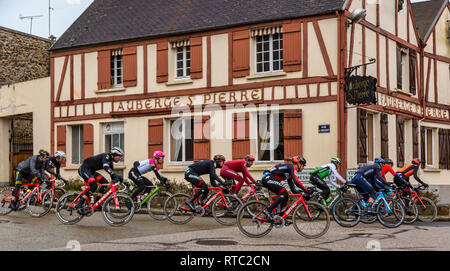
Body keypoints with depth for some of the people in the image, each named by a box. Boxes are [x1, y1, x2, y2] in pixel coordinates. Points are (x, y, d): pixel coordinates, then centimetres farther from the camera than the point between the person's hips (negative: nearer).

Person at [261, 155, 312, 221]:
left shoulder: (290, 174, 22)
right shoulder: (291, 167, -6)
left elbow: (293, 189, 24)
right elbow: (296, 181, -19)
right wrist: (306, 190, -18)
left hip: (266, 179, 10)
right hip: (268, 177, -10)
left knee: (285, 196, 6)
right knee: (284, 193, -18)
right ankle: (268, 210, -20)